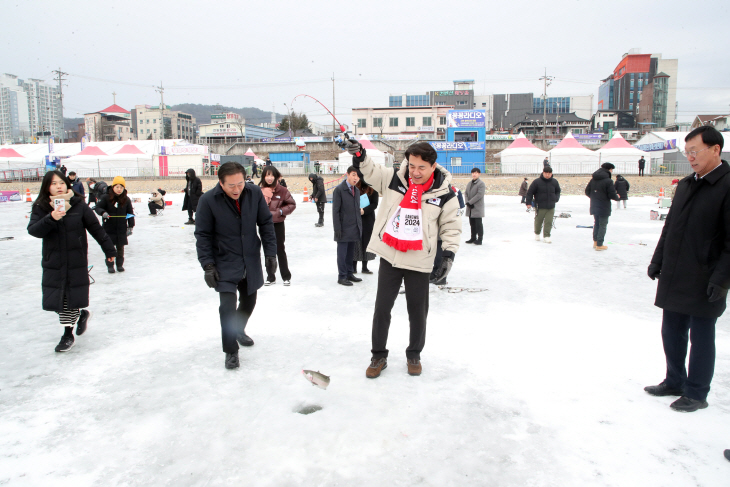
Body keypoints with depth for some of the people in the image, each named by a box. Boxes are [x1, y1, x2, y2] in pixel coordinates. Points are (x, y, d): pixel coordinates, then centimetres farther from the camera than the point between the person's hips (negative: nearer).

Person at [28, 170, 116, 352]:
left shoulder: (79, 206, -4)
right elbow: (33, 230, -13)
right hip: (53, 263, 2)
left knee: (70, 299, 2)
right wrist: (51, 218, -31)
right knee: (57, 301, 5)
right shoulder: (41, 208, 0)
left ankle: (68, 334, 24)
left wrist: (109, 250, 5)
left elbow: (96, 229, 1)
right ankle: (81, 314, 32)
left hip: (76, 261, -2)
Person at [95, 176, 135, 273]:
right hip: (109, 228, -1)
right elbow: (98, 207, -4)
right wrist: (103, 212, -26)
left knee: (120, 247, 10)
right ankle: (110, 265, 16)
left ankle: (120, 264, 24)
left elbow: (130, 213, 4)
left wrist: (130, 226, 0)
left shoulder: (126, 199, 0)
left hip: (121, 228, 1)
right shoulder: (106, 198, -6)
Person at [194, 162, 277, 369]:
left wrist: (270, 253, -2)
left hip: (251, 262, 4)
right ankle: (231, 351, 8)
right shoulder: (208, 200, -17)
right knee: (228, 306, -11)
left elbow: (266, 224, 0)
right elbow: (203, 235, -10)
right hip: (225, 264, -3)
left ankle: (239, 330, 48)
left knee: (249, 301, 18)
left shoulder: (255, 193, -10)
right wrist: (208, 265, -14)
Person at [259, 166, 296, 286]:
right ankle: (270, 277, 23)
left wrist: (281, 211, -14)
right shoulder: (260, 191, -3)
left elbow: (292, 204, -2)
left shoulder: (282, 190, -8)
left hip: (278, 224, -2)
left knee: (280, 250, 6)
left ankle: (286, 276, 19)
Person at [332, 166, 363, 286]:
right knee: (342, 253, 1)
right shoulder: (339, 189, -7)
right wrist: (337, 228, -14)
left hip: (354, 229, 6)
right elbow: (335, 210, -10)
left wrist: (360, 226, 13)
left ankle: (349, 274, 24)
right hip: (344, 229, -6)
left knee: (351, 253, 14)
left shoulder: (357, 190, 14)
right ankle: (342, 276, 9)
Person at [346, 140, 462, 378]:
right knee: (382, 307, 8)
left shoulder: (445, 194, -7)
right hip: (389, 256, 1)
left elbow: (452, 225, 0)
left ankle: (414, 355, 33)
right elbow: (370, 171, -1)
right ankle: (379, 356, 25)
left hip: (419, 262, -1)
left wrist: (449, 254, -10)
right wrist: (359, 154, -22)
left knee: (418, 311, 11)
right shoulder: (394, 178, -4)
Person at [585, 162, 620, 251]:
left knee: (596, 223, 20)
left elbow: (587, 192, 8)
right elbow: (612, 195, -17)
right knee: (602, 225, 2)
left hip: (594, 206, 6)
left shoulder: (593, 179, 3)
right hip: (604, 207, -6)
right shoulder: (608, 181, -16)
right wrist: (617, 197, 5)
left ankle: (595, 242, 27)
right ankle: (599, 245, 5)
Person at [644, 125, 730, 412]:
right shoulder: (685, 186, 12)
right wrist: (657, 260, 15)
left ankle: (696, 394, 20)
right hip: (673, 278, 7)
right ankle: (674, 382, 34)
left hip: (703, 283, -7)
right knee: (672, 333, 17)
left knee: (701, 338, 6)